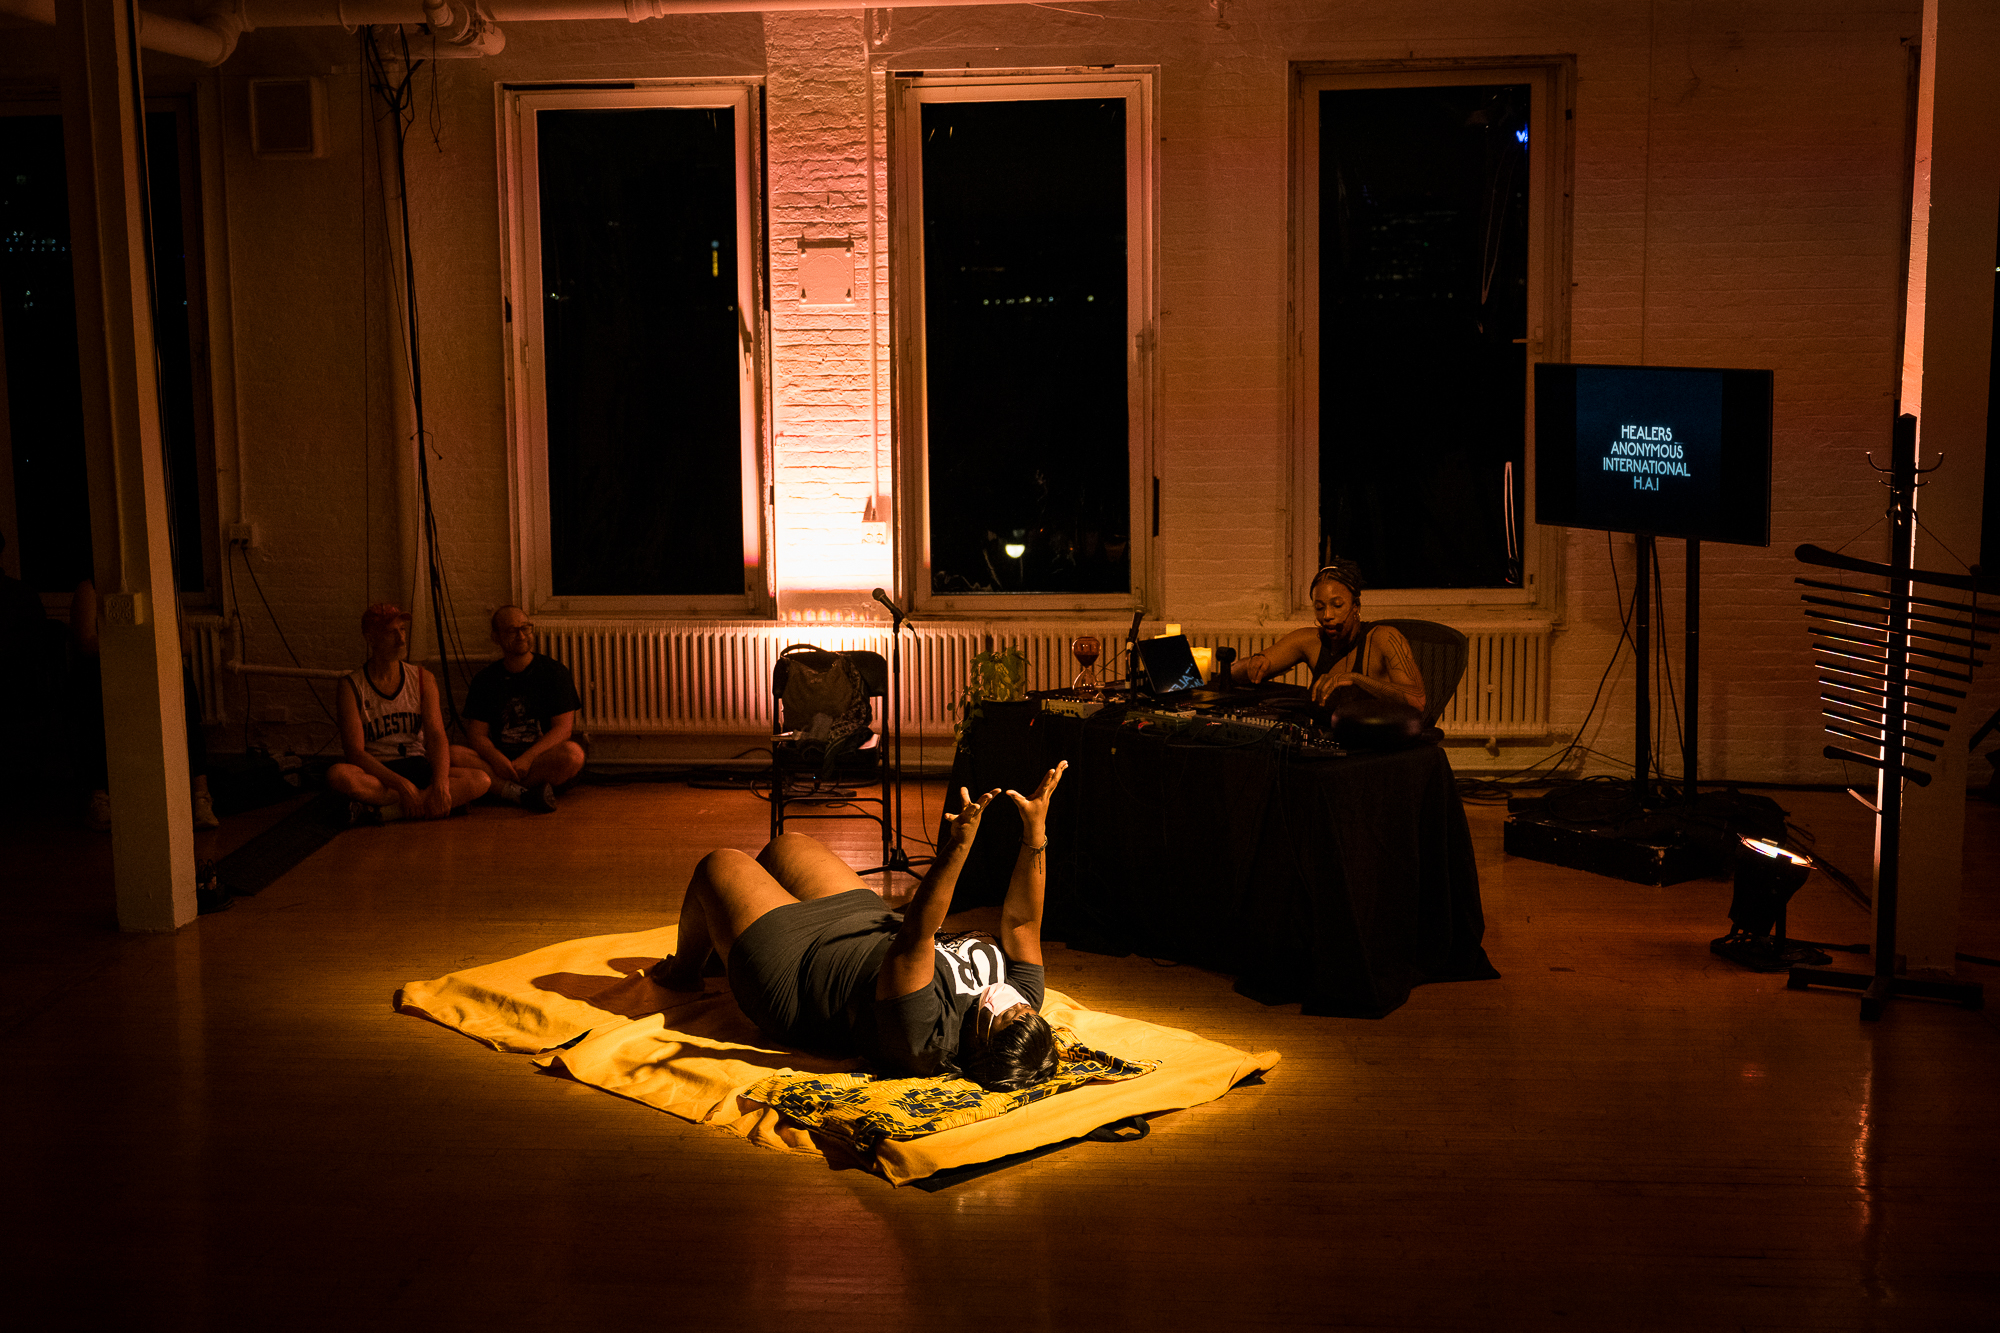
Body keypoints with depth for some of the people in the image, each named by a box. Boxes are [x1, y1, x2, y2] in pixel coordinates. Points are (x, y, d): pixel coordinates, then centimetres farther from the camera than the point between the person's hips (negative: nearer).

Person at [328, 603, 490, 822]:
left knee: (481, 780, -23)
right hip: (374, 774, -3)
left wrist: (440, 784, -25)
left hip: (417, 768, 3)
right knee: (338, 775, -37)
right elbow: (354, 751, -13)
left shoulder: (422, 679, 7)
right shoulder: (351, 686, -3)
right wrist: (402, 785, -26)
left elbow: (436, 736, -5)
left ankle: (378, 810, -27)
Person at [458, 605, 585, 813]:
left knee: (572, 754, -35)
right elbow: (477, 735, 4)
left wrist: (526, 759, -17)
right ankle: (524, 794, -37)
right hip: (498, 762, 2)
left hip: (543, 760, -2)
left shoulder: (555, 672, 6)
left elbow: (563, 728, -3)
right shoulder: (484, 681, 11)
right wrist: (497, 759, -19)